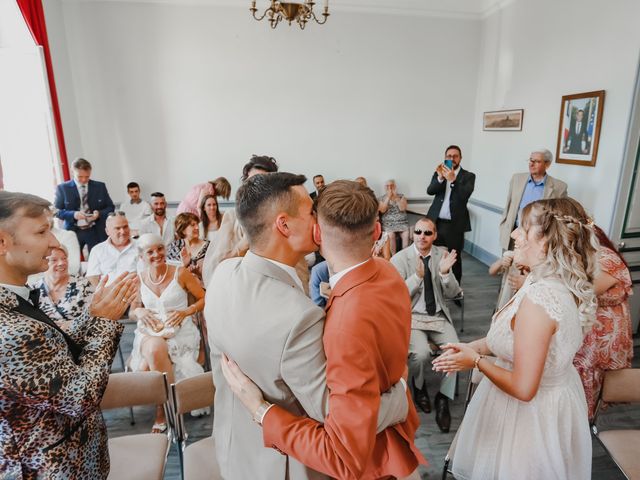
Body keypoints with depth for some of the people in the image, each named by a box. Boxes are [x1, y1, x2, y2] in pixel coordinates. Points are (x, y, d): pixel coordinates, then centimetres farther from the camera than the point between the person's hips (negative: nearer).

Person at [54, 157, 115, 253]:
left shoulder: (100, 186, 6)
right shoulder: (62, 188, 3)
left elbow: (110, 207, 8)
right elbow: (56, 211, 2)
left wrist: (99, 213, -13)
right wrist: (73, 214, -17)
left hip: (96, 231, 1)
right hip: (73, 231, -1)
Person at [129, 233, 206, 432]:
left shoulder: (180, 273, -4)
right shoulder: (139, 279, 7)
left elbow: (204, 299, 2)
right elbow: (133, 309, 19)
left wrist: (186, 311, -14)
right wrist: (139, 312, -4)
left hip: (180, 331, -2)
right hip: (149, 333, 3)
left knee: (149, 361, -30)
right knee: (154, 347, -32)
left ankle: (165, 409, -4)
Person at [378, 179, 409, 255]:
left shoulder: (401, 196, 12)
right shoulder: (382, 198, 11)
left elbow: (402, 208, -4)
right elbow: (382, 210, -6)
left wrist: (396, 197, -9)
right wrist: (388, 197, -7)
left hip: (402, 222, 1)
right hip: (388, 223, -1)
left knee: (406, 234, -28)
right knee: (391, 235, -32)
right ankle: (394, 256, -21)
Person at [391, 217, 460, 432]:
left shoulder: (442, 255, 2)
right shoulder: (399, 259, -7)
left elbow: (452, 294, 2)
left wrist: (445, 273, -19)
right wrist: (418, 276, -26)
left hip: (439, 317, 3)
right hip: (412, 317, -3)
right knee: (421, 353, -26)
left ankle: (443, 398, 6)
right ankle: (419, 385, 10)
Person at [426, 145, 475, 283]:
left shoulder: (468, 176, 3)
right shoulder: (438, 173, 11)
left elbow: (465, 194, -14)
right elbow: (430, 190, -5)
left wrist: (452, 179, -24)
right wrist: (440, 177, -20)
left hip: (454, 224, -2)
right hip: (436, 222, 2)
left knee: (454, 259, 5)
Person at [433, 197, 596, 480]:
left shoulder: (538, 298, -34)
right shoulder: (562, 283, -5)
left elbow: (523, 389, -28)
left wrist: (476, 361, -15)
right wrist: (473, 346, 1)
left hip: (531, 412, -8)